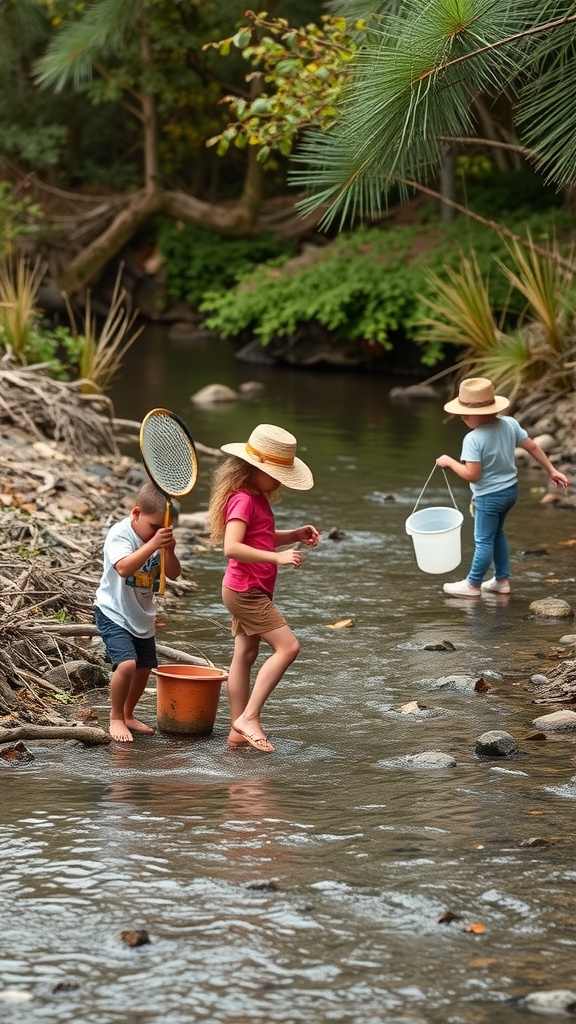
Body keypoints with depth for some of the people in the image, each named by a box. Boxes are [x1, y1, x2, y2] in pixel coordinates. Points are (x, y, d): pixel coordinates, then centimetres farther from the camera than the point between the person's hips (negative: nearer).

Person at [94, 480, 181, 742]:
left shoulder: (159, 536, -2)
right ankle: (116, 718, -3)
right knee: (127, 664, -22)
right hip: (114, 614, -7)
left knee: (144, 668, 12)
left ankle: (128, 715, 34)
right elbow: (124, 567, -39)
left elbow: (173, 574, -3)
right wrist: (153, 544, -46)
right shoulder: (120, 534, -22)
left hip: (142, 617, 7)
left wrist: (169, 551, -23)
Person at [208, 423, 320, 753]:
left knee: (245, 655, 12)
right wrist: (277, 557, -37)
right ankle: (249, 717, -15)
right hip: (246, 590, -10)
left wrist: (294, 536, 10)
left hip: (251, 591, 10)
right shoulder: (243, 500, -20)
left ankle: (239, 731, 17)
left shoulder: (258, 498, 12)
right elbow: (232, 547, -32)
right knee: (288, 646, -14)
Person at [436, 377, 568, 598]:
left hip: (488, 496, -8)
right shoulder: (510, 424, -6)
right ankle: (502, 580, 31)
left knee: (483, 540, 5)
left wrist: (449, 462, -12)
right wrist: (551, 470, 10)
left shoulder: (473, 439, -26)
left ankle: (473, 584, 18)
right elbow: (533, 447, 0)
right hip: (511, 489, 8)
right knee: (497, 534, 24)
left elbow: (472, 474, -26)